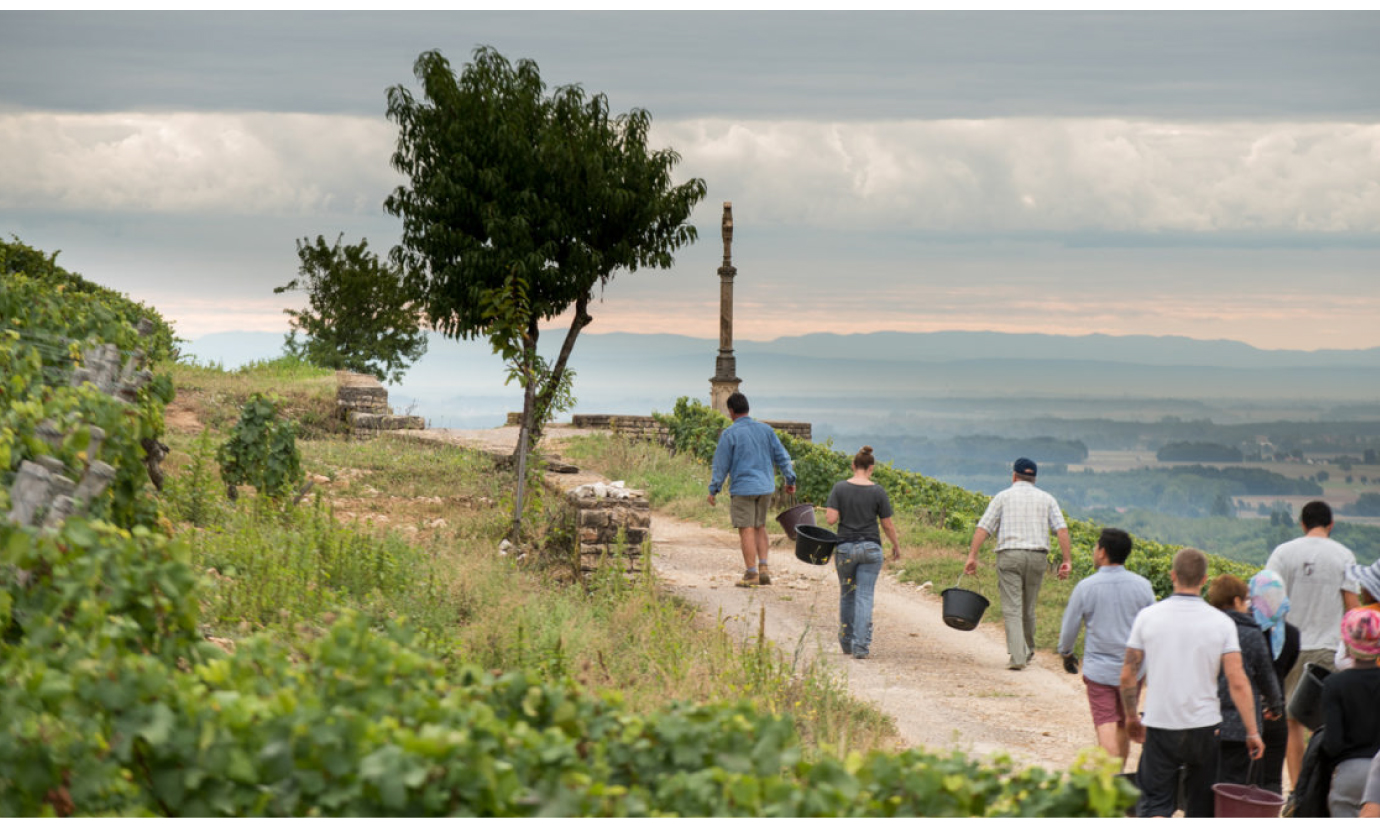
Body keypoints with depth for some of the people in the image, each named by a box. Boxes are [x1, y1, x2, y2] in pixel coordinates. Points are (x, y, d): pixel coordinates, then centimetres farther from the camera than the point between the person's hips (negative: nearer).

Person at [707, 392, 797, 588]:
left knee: (747, 530, -1)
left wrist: (713, 489, 1)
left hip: (743, 488, -5)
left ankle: (751, 574, -1)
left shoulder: (729, 434, -9)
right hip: (765, 487, 5)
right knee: (760, 527, 17)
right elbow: (781, 456, 9)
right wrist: (790, 479, 18)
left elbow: (721, 465, -6)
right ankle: (763, 568, 9)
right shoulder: (765, 429, 6)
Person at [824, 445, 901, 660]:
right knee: (864, 597, 0)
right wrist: (896, 546, 14)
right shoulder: (878, 491, -5)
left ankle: (846, 643, 25)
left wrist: (828, 511, 11)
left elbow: (831, 519, -11)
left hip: (845, 547, 1)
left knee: (846, 594, 17)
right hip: (871, 548, -1)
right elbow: (888, 524, -1)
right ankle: (861, 646, -7)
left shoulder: (840, 488, -4)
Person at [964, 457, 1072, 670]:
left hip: (1009, 556, -3)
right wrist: (1067, 560, -1)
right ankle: (1028, 651, 31)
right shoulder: (1046, 499, 13)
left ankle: (1017, 657, -15)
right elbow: (1062, 529, 1)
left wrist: (972, 556, -3)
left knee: (1012, 608, -4)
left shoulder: (1003, 497, 7)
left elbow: (983, 528, -1)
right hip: (1037, 556, 3)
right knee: (1028, 608, 17)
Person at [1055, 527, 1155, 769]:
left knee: (1106, 728, -5)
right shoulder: (1142, 586, -3)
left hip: (1098, 669, -3)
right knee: (1124, 727, 17)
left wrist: (1066, 653, 19)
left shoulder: (1086, 587, -9)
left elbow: (1069, 627, 0)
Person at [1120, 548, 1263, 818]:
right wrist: (1252, 732, -3)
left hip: (1160, 726, 0)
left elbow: (1128, 675, 0)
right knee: (1200, 805, 15)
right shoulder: (1221, 623, -6)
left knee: (1154, 802, 4)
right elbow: (1238, 682, -10)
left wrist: (1131, 717, 15)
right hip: (1204, 726, 1)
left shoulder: (1148, 616, -4)